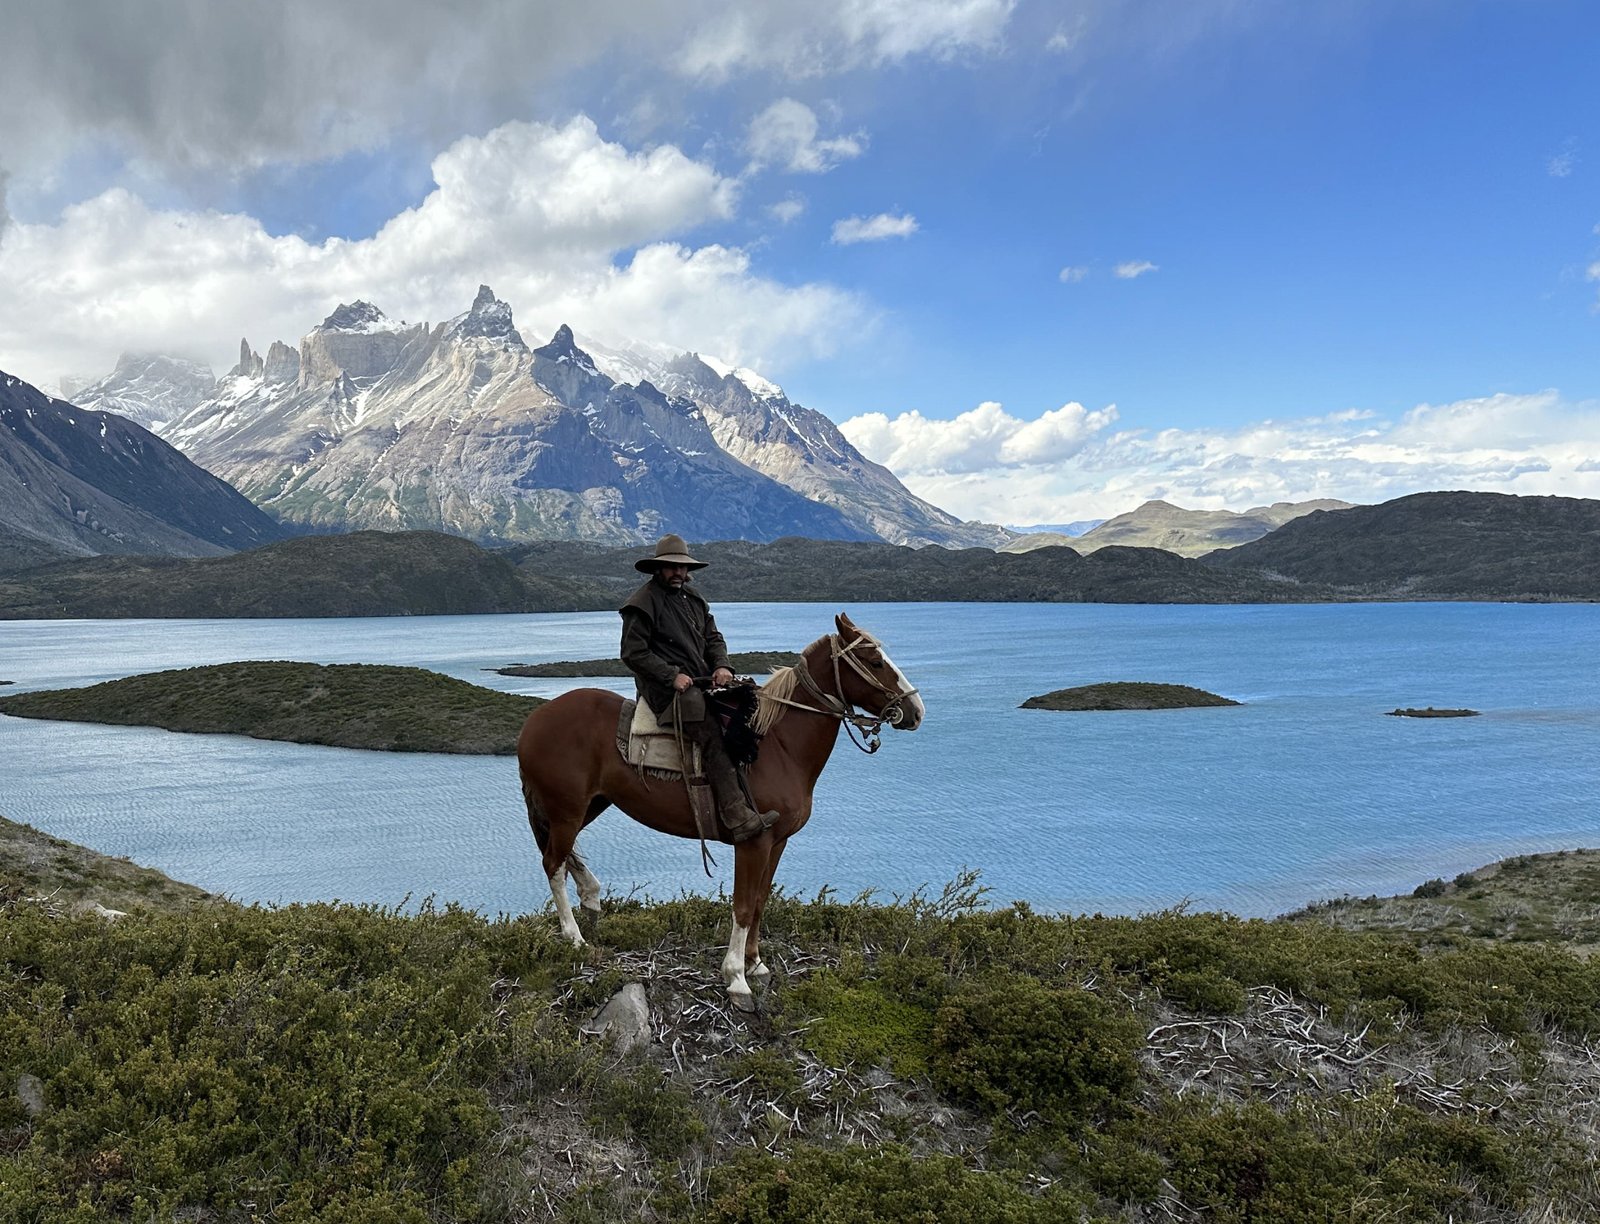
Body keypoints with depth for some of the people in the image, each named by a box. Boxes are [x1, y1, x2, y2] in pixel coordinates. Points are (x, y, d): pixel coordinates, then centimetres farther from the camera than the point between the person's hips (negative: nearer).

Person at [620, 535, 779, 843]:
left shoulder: (695, 600, 20)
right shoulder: (643, 602, -4)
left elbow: (713, 639, 19)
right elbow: (633, 652, -8)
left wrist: (722, 666, -3)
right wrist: (672, 675, -16)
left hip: (702, 681, 8)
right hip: (667, 688, -8)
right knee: (712, 734, -25)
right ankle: (738, 818, -32)